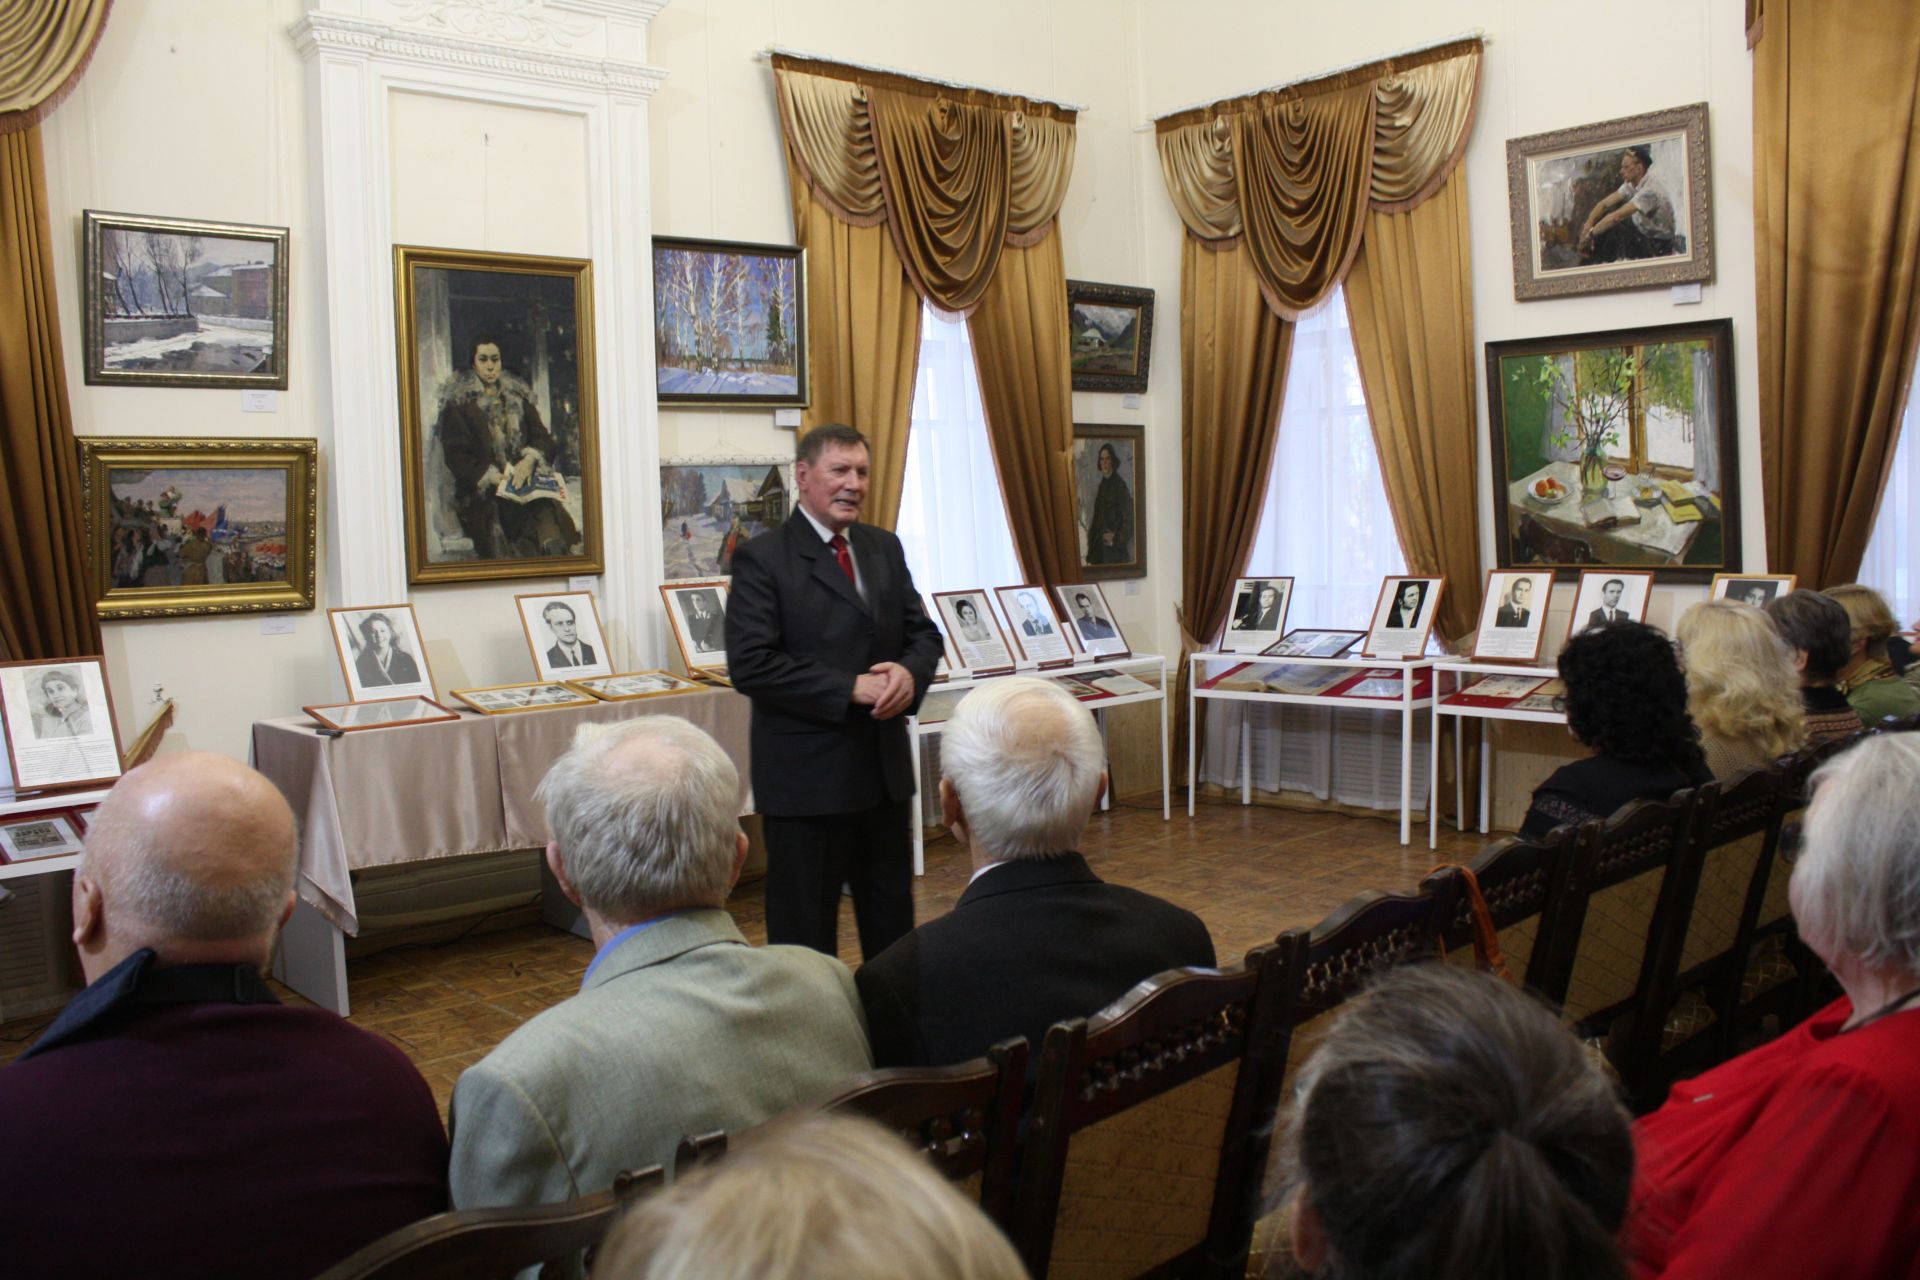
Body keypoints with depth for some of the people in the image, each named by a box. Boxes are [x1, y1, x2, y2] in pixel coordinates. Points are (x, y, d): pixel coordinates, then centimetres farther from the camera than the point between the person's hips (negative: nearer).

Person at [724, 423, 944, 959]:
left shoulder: (884, 548, 10)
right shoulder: (762, 558, -9)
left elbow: (923, 632, 12)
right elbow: (752, 665, -18)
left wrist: (909, 672, -12)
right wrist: (851, 689, -21)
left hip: (886, 768, 6)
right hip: (807, 776, -6)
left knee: (893, 924, 18)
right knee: (806, 934, 7)